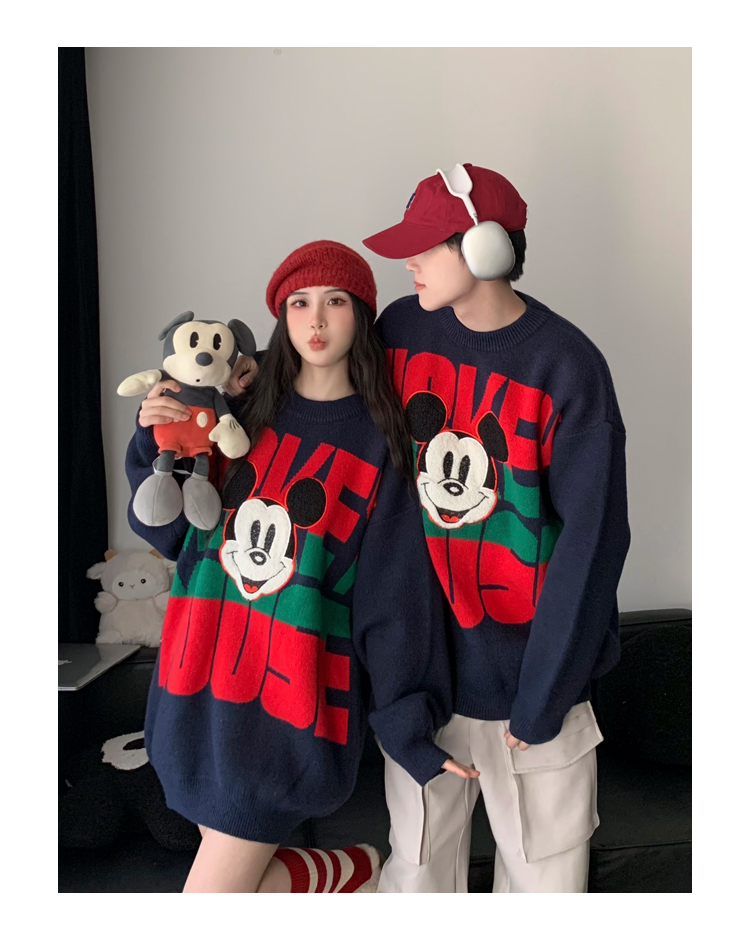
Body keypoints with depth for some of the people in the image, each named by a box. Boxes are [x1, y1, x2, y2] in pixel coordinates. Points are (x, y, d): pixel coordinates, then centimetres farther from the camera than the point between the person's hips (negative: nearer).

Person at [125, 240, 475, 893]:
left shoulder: (381, 441, -5)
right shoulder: (240, 412, 4)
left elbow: (395, 595, -6)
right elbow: (171, 533, 10)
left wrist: (408, 727, -8)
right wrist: (157, 446, -6)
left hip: (294, 699, -4)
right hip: (199, 689, 5)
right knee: (238, 872, 18)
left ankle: (340, 873, 27)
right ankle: (348, 873, 44)